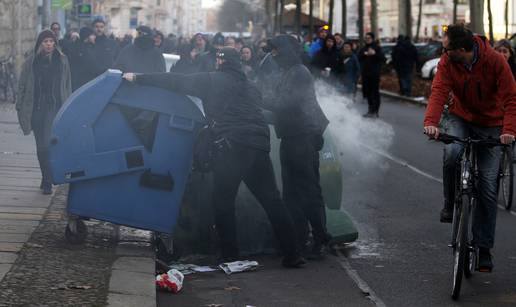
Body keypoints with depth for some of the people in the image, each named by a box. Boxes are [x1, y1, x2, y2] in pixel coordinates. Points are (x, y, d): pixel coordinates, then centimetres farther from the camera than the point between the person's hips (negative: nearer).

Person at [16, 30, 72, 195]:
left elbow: (67, 85, 9)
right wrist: (21, 107, 1)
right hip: (36, 108, 1)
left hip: (55, 107, -1)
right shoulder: (31, 61, 3)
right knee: (41, 145, 6)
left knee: (47, 143, -11)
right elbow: (23, 85, 6)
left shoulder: (62, 60, 4)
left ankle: (47, 181, -2)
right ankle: (47, 178, 18)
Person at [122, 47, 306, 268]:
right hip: (259, 146, 5)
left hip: (231, 146, -5)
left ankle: (230, 256, 4)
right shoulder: (251, 89, 25)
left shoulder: (212, 80, 9)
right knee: (272, 201, 7)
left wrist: (138, 78, 12)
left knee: (223, 202, 6)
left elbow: (177, 82, 7)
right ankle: (292, 254, 4)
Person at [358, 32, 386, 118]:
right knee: (367, 92, 9)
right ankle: (370, 110, 20)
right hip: (365, 73, 6)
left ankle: (375, 111, -4)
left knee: (375, 92, -6)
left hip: (374, 73, -6)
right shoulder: (363, 48, 14)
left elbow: (383, 58, -10)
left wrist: (375, 53, -23)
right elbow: (358, 57, 5)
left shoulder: (377, 48, -2)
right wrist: (364, 54, -12)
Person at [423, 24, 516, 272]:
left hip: (490, 125, -1)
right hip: (460, 118, 1)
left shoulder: (495, 61, -21)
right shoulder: (447, 62, -15)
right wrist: (431, 122, -42)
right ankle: (450, 205, -6)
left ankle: (483, 248, 3)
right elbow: (438, 91, -24)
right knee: (452, 152, -33)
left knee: (488, 186, -5)